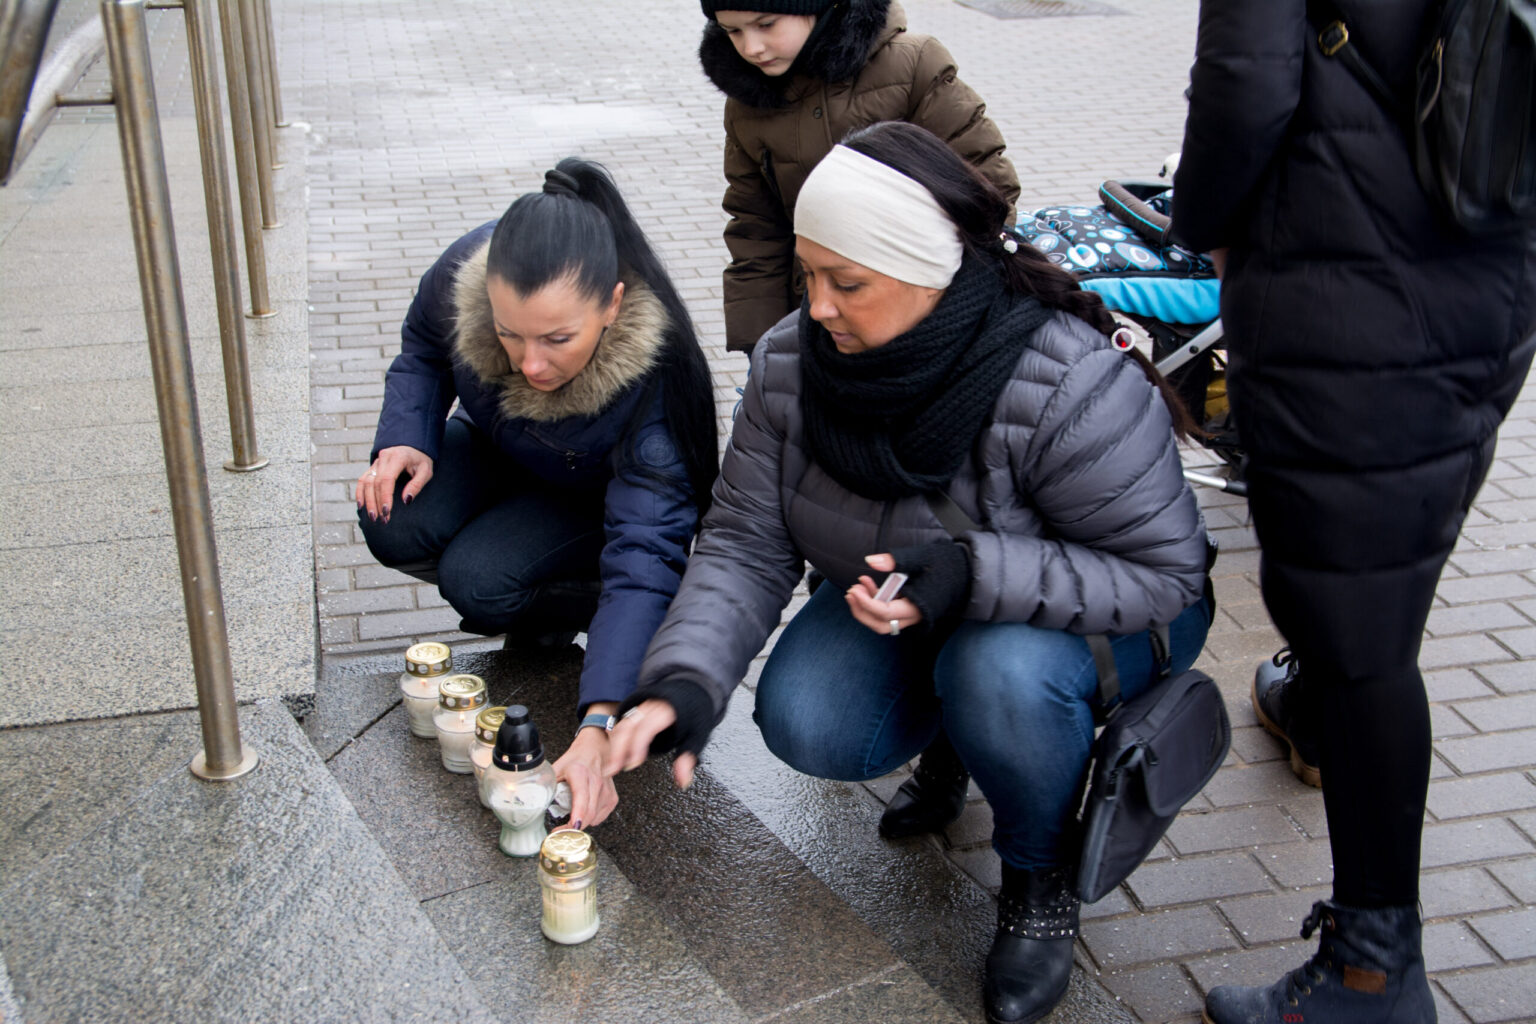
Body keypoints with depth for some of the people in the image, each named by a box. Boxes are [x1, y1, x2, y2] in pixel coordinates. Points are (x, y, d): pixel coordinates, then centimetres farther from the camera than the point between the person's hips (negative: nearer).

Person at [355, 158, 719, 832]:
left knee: (478, 582, -29)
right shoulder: (463, 273, -30)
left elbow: (644, 557, -44)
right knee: (394, 528, -24)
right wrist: (404, 439, -24)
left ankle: (570, 603, 4)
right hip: (493, 452, 4)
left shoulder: (653, 380, -40)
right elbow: (422, 352, -4)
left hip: (588, 499, -4)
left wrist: (599, 727, -53)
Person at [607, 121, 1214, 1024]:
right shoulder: (794, 362, -16)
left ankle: (1043, 875, -5)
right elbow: (747, 541, -12)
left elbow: (1162, 574, -28)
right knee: (805, 723, -20)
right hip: (901, 601, 5)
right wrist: (685, 679, -29)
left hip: (1069, 615, -4)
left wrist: (976, 577, -42)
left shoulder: (1069, 385, -33)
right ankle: (948, 713, 15)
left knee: (1003, 676, -37)